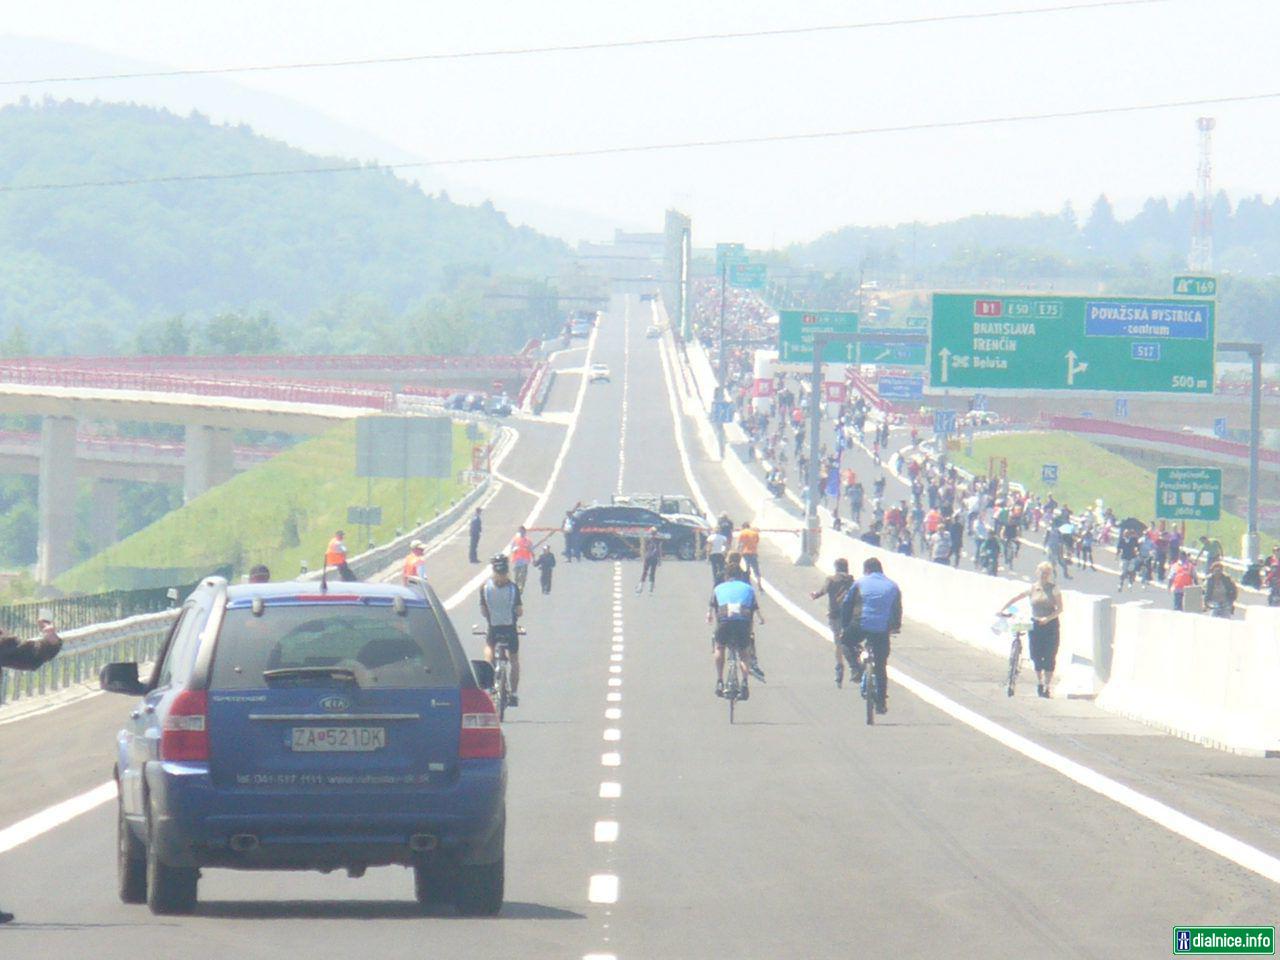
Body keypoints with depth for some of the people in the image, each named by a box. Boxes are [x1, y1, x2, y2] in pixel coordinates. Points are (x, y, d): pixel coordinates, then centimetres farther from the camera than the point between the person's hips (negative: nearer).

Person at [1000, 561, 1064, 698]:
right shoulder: (1033, 588, 4)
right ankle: (1039, 683, 20)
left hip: (1051, 625, -2)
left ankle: (1048, 686, 1)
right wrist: (1002, 610, 7)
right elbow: (1015, 599, 12)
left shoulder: (1054, 589, -3)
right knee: (1036, 656, 2)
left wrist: (1048, 618, -21)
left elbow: (1060, 608, -8)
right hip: (1035, 625, 2)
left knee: (1049, 657, -5)